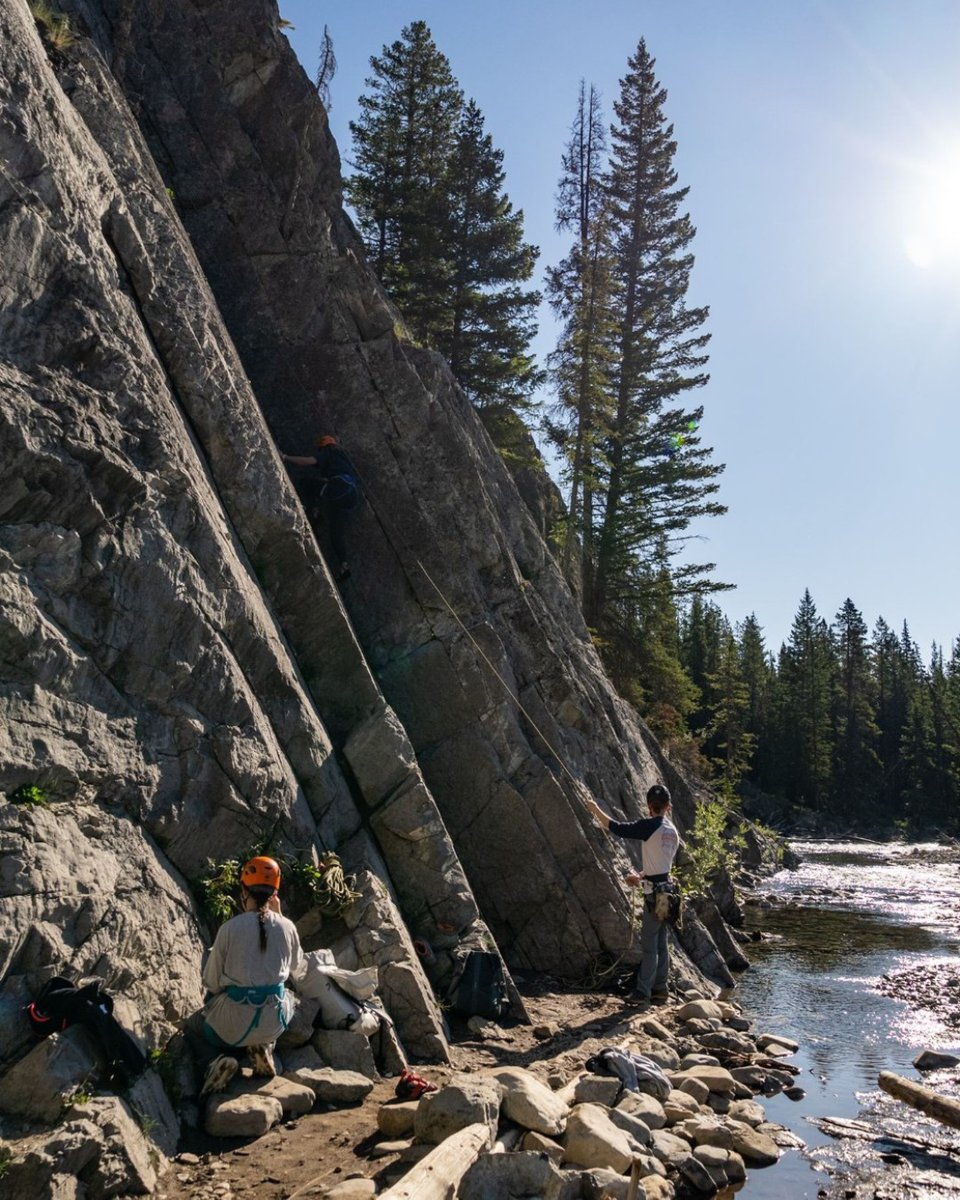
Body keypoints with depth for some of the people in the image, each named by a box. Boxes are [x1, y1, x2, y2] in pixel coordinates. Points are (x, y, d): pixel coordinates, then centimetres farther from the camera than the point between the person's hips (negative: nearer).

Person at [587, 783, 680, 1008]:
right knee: (660, 943, 14)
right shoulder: (673, 831, 11)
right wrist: (642, 877, 25)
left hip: (654, 893, -8)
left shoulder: (650, 826, -14)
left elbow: (616, 828, -16)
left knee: (649, 944, -3)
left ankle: (643, 991, 2)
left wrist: (595, 809, -4)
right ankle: (660, 988, 19)